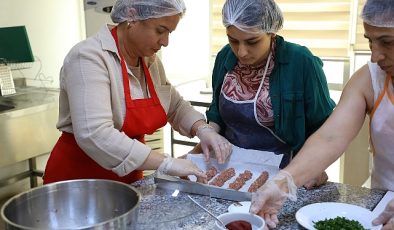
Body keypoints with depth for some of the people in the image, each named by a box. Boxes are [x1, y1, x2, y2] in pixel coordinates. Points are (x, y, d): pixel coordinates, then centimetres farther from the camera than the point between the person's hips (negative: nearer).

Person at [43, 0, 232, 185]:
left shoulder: (149, 60, 1)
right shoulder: (89, 57, -22)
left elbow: (175, 105, 13)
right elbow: (94, 135, -32)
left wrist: (202, 129, -7)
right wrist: (166, 164, -30)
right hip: (80, 180, -6)